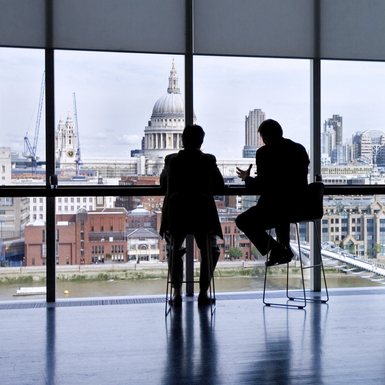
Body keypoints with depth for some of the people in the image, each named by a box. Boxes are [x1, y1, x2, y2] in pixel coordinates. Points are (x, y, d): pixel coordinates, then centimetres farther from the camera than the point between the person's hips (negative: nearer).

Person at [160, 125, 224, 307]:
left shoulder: (171, 160, -1)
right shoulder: (209, 160, -6)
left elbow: (162, 184, 16)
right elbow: (220, 185, 7)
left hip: (175, 216, 1)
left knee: (174, 252, 29)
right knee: (211, 251, 26)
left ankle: (177, 293, 17)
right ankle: (203, 293, 15)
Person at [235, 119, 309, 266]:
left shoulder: (265, 152, -12)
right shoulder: (300, 149, 8)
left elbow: (261, 186, -16)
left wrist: (247, 178, 6)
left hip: (275, 207, -7)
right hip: (300, 208, 7)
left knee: (242, 221, 12)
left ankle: (275, 248, -1)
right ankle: (284, 247, 36)